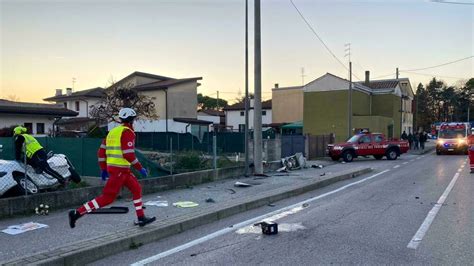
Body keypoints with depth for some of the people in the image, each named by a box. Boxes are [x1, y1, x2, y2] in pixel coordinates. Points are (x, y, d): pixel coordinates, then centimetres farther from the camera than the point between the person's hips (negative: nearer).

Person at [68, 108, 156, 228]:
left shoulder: (113, 131, 14)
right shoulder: (127, 132, -12)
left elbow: (101, 151, 15)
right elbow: (128, 154, -21)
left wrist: (103, 169, 21)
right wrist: (140, 168, -12)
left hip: (111, 167, 10)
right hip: (120, 169, -10)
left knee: (136, 189, 15)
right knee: (107, 198, -5)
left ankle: (141, 218, 19)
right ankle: (77, 213, -2)